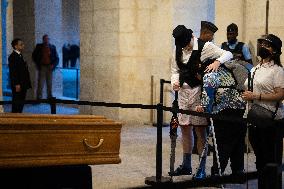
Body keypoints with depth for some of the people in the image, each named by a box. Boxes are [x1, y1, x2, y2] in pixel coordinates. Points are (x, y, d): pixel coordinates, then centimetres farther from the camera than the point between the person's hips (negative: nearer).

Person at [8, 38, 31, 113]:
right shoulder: (13, 56, -13)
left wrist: (27, 83, 14)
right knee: (16, 103, -3)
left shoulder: (20, 55, 15)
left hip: (23, 84, 9)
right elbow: (13, 72, -18)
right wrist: (17, 84, -21)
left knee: (21, 103, 12)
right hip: (18, 85, -9)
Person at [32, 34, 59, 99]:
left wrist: (53, 65, -4)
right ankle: (39, 98, -4)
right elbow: (34, 56, 14)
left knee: (49, 84, 4)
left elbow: (56, 58, 11)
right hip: (42, 67, -1)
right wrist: (38, 64, 4)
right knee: (40, 84, -6)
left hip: (49, 67, 1)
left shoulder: (52, 47, 7)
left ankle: (49, 97, 10)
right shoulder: (39, 46, 6)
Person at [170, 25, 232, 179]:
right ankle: (186, 165, 23)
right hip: (183, 91, 6)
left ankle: (202, 169, 3)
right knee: (185, 129, 10)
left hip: (199, 92, -5)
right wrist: (175, 82, -6)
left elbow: (228, 54, -9)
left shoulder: (205, 47, -7)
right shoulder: (178, 50, 9)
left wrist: (217, 62, -29)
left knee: (200, 130, -4)